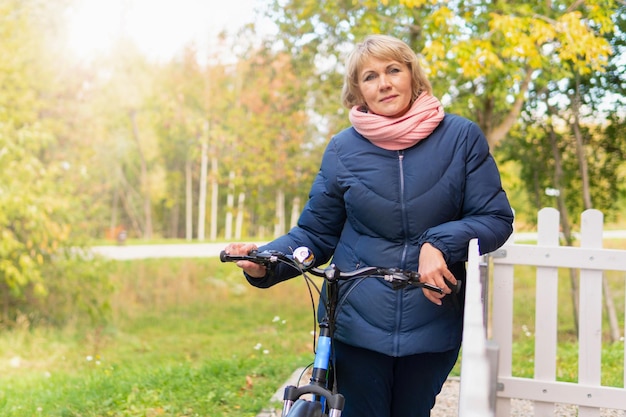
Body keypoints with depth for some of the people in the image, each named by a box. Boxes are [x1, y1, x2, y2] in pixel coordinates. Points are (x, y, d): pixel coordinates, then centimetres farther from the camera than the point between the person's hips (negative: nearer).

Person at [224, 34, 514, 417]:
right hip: (358, 324, 0)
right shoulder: (343, 149, -1)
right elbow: (316, 233, 4)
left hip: (432, 324, 1)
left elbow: (496, 218, -3)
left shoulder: (461, 137, -3)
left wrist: (441, 244, -21)